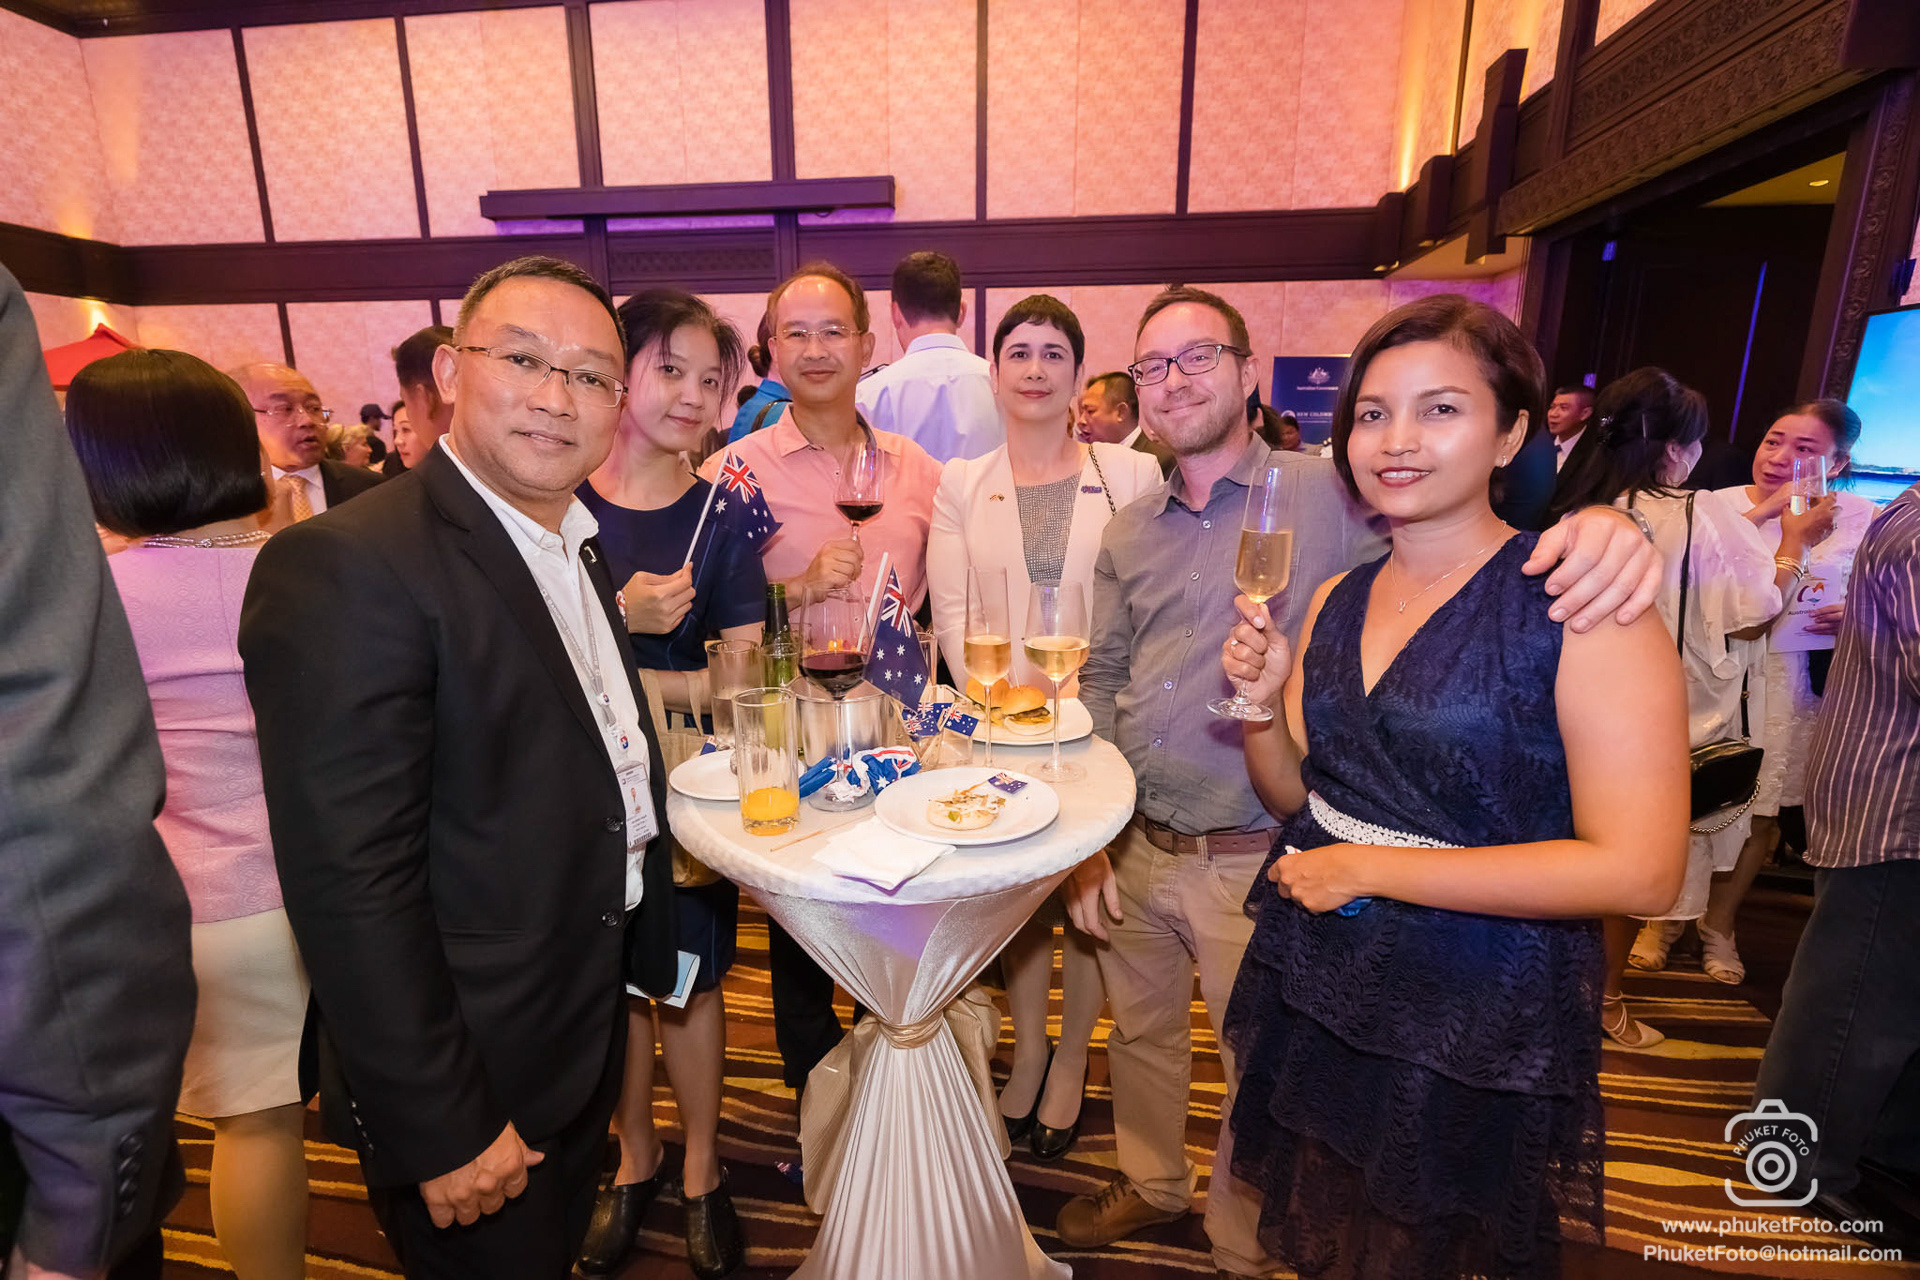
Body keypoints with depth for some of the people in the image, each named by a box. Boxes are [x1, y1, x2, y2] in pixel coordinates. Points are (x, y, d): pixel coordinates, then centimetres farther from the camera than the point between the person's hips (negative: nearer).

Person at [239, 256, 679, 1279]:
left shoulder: (579, 546, 5)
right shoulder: (341, 569, -23)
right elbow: (350, 883, -25)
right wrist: (439, 1129, -20)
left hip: (589, 1035, 8)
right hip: (466, 1088, -7)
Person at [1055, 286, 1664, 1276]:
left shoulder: (1332, 494, -10)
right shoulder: (1129, 532, 4)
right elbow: (1101, 683, 7)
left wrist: (1593, 522, -40)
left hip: (1253, 865, -4)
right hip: (1133, 851, 5)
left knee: (1260, 1069, 18)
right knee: (1139, 1035, 25)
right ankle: (1150, 1184, 54)